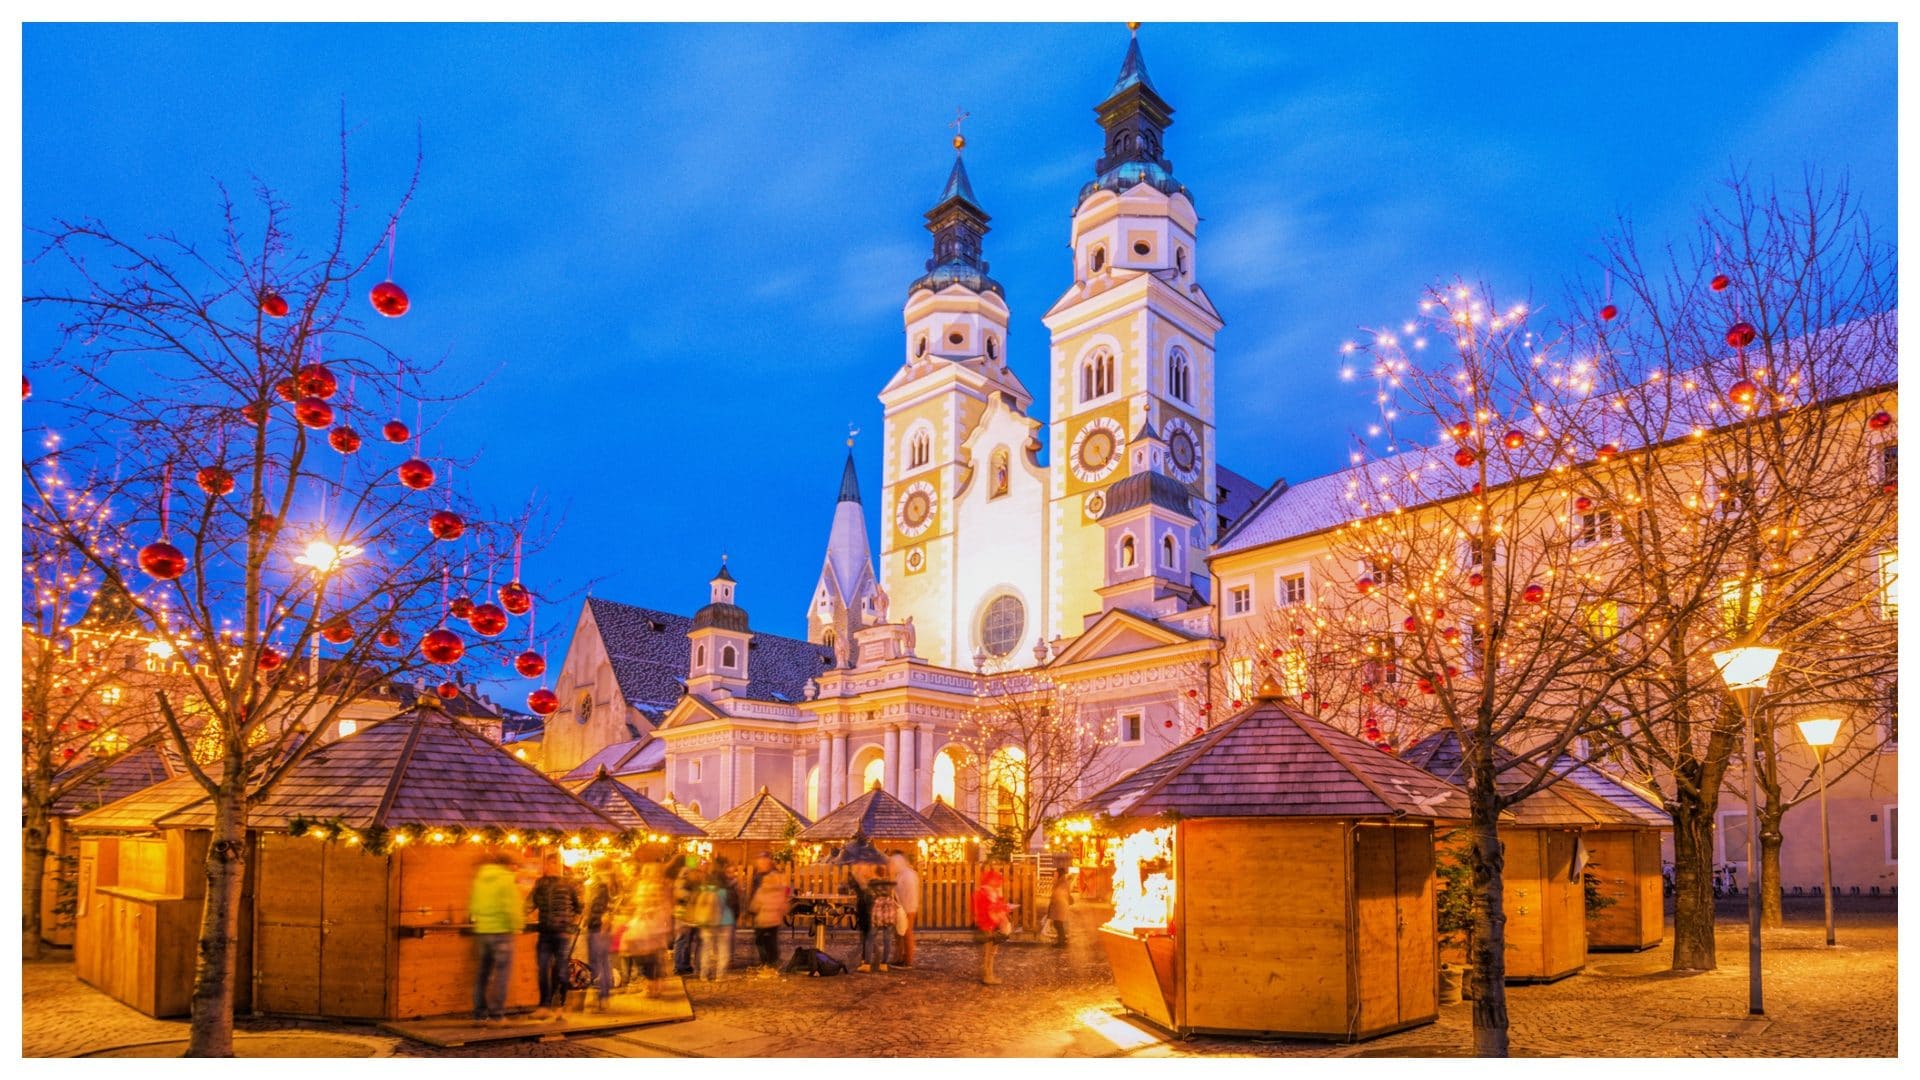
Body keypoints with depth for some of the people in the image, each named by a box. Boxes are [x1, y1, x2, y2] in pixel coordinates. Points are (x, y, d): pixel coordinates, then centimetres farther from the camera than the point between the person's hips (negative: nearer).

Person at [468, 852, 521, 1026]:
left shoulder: (479, 879, 11)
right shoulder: (506, 879, -9)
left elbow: (472, 906, 10)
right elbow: (510, 907, -16)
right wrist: (516, 926, -5)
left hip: (481, 931, 6)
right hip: (501, 931, -6)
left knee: (483, 972, 15)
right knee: (502, 973, -1)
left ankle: (479, 1012, 20)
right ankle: (496, 1014, -2)